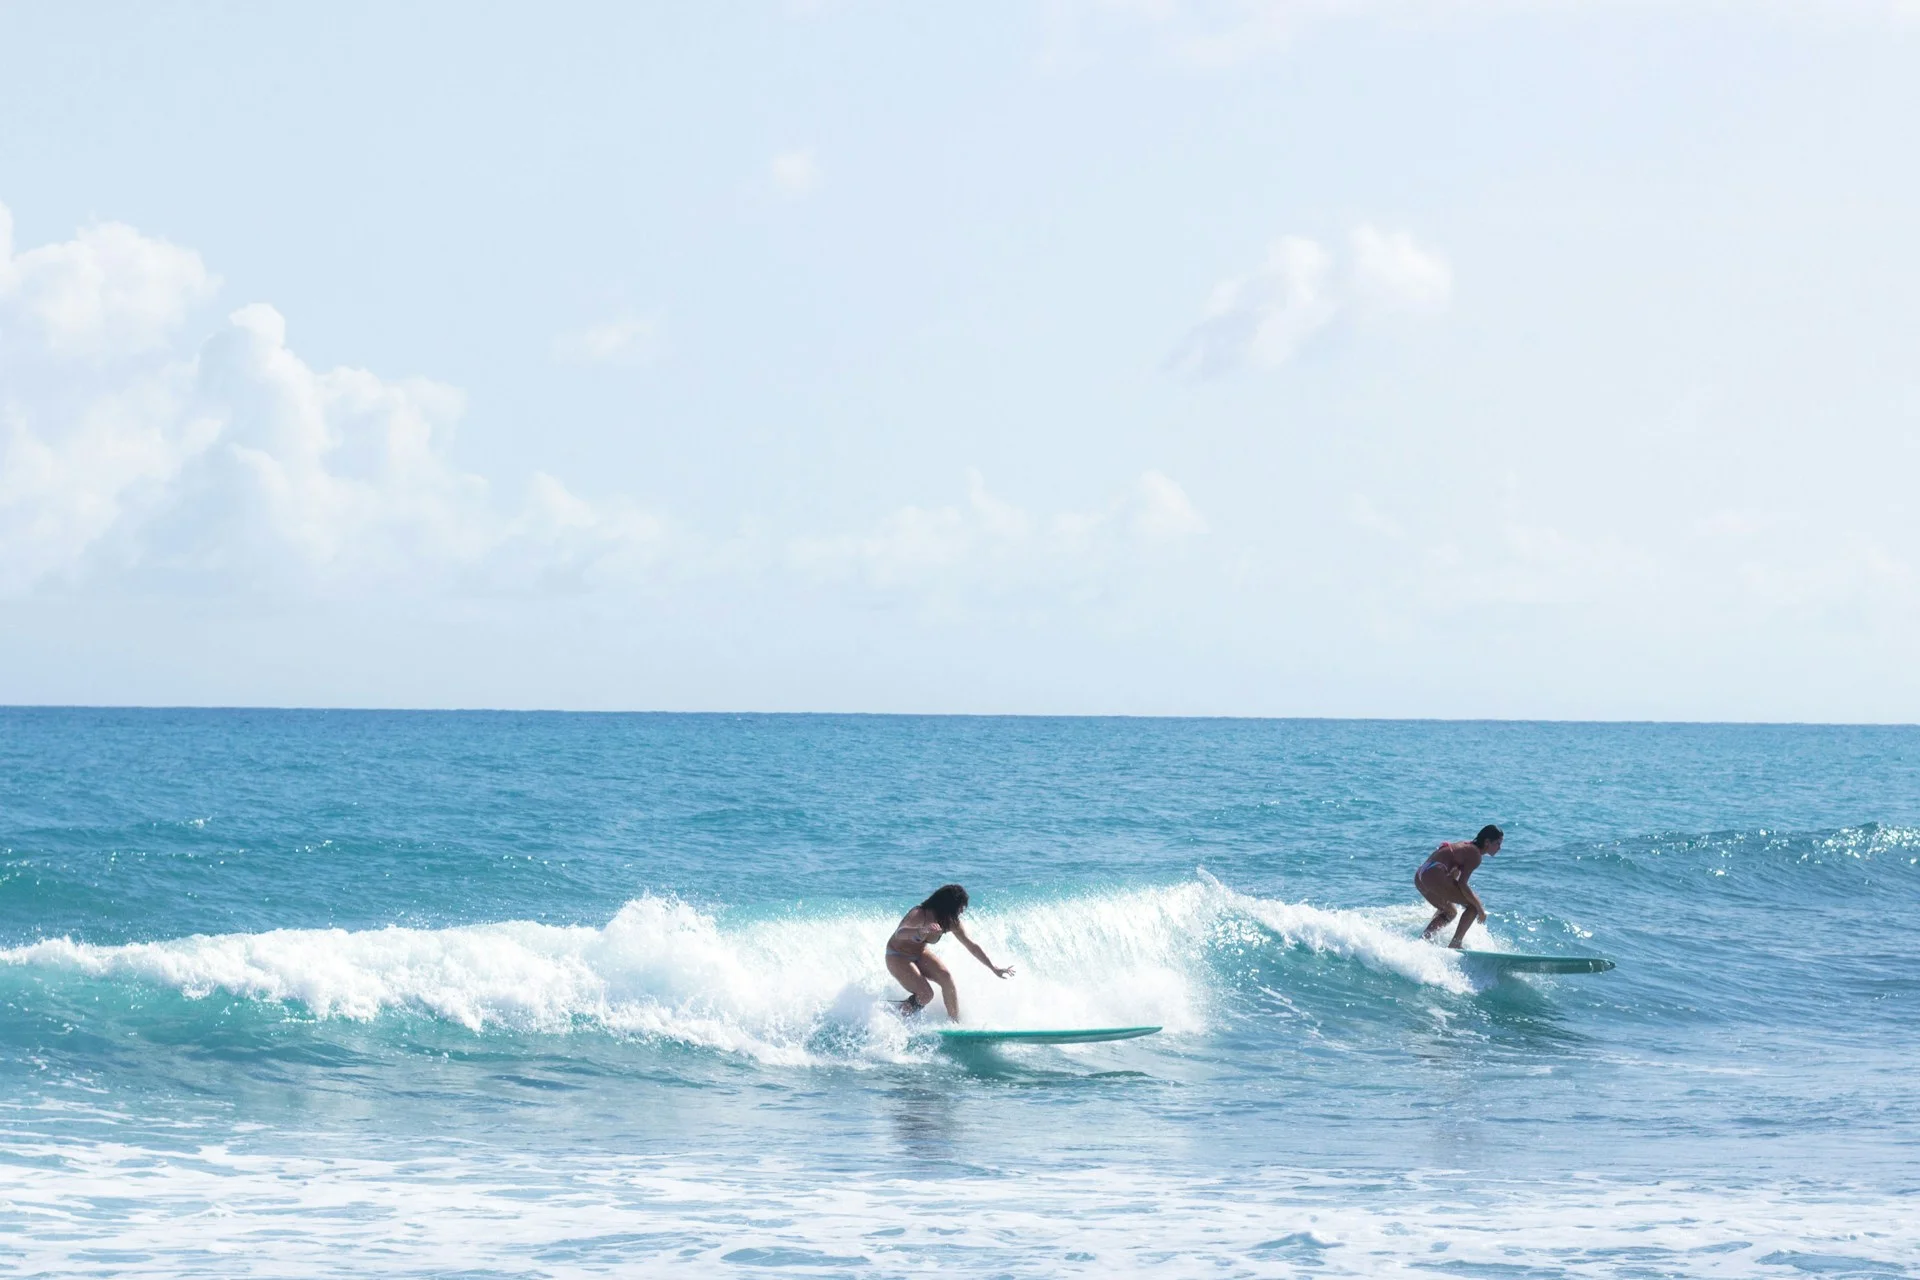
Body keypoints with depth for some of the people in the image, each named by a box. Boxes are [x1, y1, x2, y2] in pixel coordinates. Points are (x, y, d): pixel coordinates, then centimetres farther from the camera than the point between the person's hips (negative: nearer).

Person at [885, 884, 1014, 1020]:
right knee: (925, 995, -22)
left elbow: (971, 945, -2)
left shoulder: (951, 923, -12)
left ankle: (956, 1023, -12)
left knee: (945, 977, -20)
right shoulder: (918, 916, -32)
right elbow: (899, 933, -50)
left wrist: (994, 968, -2)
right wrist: (921, 931, -70)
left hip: (919, 954, 6)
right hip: (898, 956, -6)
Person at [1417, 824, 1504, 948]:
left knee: (1450, 911, 29)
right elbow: (1462, 884, -13)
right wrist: (1480, 909, -8)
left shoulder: (1466, 846, 22)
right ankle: (1455, 944, -8)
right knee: (1474, 905, -2)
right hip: (1434, 876, -10)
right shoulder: (1475, 855, -6)